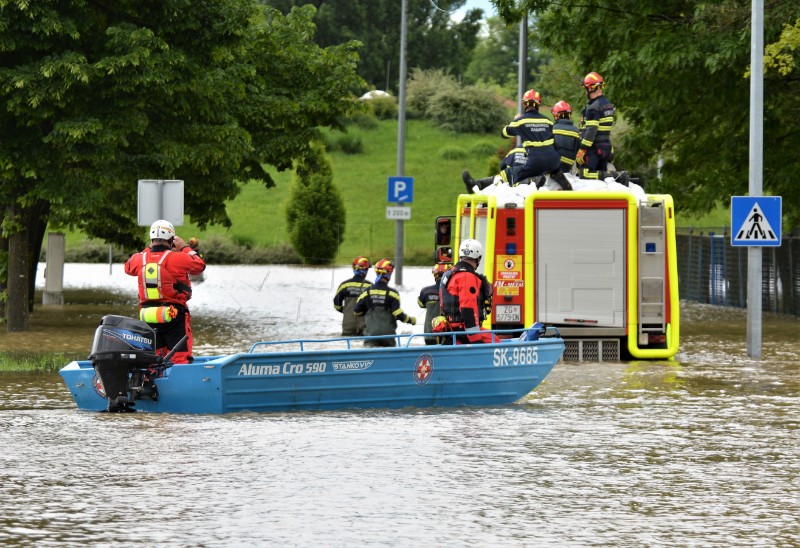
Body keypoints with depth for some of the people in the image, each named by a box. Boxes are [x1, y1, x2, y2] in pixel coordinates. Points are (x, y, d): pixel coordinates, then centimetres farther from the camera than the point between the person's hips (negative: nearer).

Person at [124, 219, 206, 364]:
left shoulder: (140, 259, 1)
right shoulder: (177, 258, -11)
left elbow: (128, 268, 24)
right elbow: (199, 265, 4)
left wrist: (149, 249, 28)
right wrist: (185, 248, 16)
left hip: (148, 317, 4)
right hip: (174, 316, -4)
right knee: (181, 357, -4)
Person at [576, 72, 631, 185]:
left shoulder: (593, 108, -17)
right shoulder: (608, 104, 13)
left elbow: (591, 131, -22)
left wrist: (582, 150, -20)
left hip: (594, 149, -9)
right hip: (607, 147, 9)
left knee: (585, 174, -13)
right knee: (602, 172, 15)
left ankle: (616, 176, -23)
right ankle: (619, 175, -8)